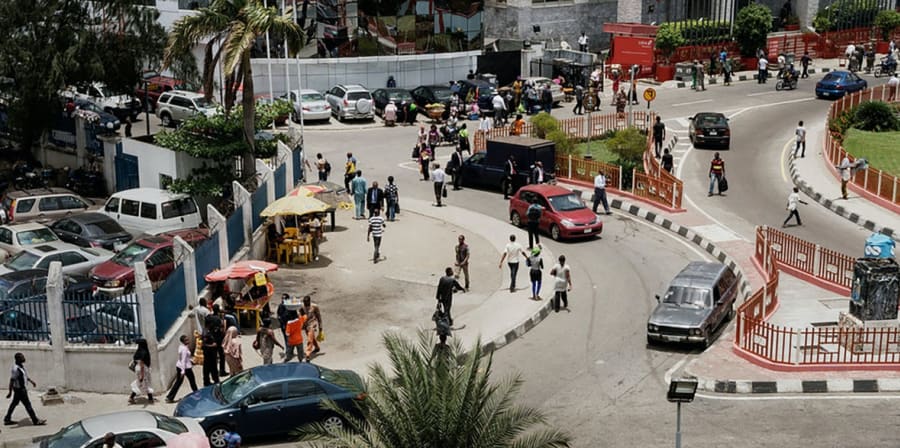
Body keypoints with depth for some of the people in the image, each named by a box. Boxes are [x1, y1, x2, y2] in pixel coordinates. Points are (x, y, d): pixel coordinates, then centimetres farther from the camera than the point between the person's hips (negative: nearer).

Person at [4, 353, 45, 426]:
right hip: (20, 389, -10)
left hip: (23, 388, 10)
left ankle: (7, 420, 26)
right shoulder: (16, 369, -25)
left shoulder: (21, 366, 5)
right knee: (27, 405, -3)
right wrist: (10, 392, -23)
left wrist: (31, 381, 25)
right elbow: (12, 380, -24)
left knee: (14, 404, 17)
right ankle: (36, 421, 4)